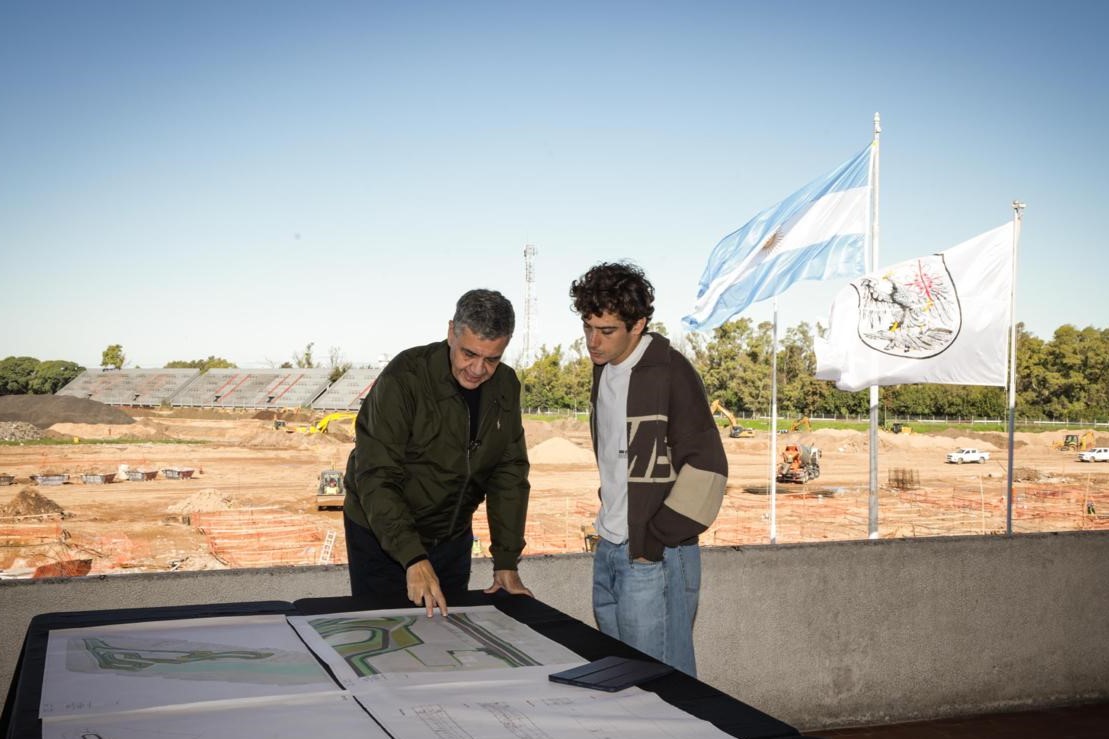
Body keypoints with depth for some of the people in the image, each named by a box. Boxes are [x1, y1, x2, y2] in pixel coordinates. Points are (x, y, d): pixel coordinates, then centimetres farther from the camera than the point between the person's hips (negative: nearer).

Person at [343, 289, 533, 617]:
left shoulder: (505, 387, -4)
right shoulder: (402, 379, -24)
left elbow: (510, 474, -1)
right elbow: (376, 478, -28)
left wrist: (506, 562, -6)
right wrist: (413, 558, -37)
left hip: (452, 537, 5)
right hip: (382, 537, -5)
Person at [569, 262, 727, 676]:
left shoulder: (670, 372, -15)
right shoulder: (604, 370, 11)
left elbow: (707, 467, -17)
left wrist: (654, 542, -15)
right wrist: (609, 523, 14)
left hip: (653, 557, -8)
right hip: (608, 551, 8)